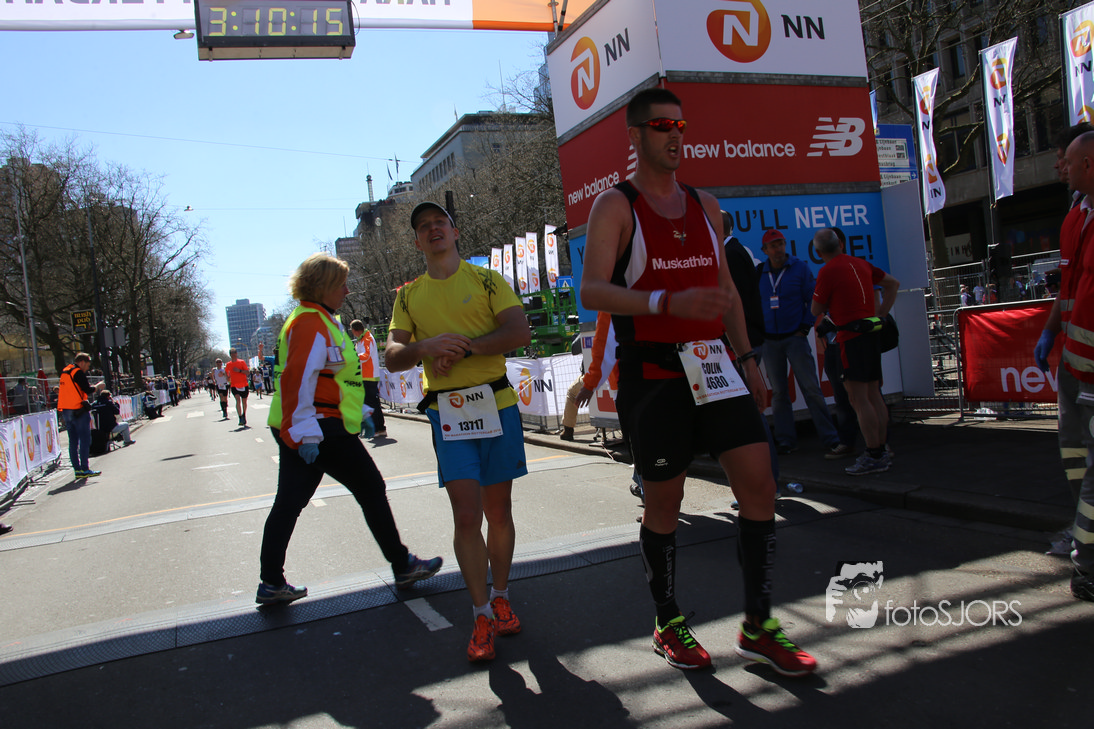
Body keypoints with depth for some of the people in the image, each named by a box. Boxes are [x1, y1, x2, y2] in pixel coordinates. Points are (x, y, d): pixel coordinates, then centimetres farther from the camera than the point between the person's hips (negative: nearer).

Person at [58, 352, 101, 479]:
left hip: (65, 410, 8)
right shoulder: (79, 373, -11)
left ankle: (77, 469, 11)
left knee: (73, 441, 9)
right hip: (79, 410, -8)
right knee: (84, 440, -4)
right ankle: (84, 469, -6)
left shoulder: (64, 372, 16)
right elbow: (87, 390, -14)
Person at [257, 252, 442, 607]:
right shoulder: (312, 323, -14)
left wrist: (359, 412, 30)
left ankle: (272, 583, 15)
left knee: (288, 503, 10)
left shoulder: (321, 321, 20)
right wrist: (305, 432, -27)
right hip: (323, 429, -10)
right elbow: (299, 378, -24)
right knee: (372, 491, 1)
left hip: (298, 432, 10)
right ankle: (403, 566, 11)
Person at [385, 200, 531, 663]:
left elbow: (520, 332, -6)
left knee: (498, 512, 8)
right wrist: (426, 347, -17)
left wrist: (465, 346, -15)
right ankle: (482, 616, 6)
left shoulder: (486, 280, 6)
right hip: (447, 413, 1)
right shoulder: (409, 295, 13)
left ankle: (500, 598, 26)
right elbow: (392, 357, 4)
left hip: (497, 404, 0)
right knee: (466, 516, -6)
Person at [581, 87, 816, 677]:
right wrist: (670, 303, -28)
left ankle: (758, 627, 12)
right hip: (651, 374, -5)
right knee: (664, 502, 5)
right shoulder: (614, 205, -3)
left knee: (759, 483, -2)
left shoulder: (704, 205, 16)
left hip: (712, 367, 5)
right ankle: (668, 625, 25)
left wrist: (745, 356, 14)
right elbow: (592, 291, -16)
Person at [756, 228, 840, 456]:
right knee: (778, 393, 6)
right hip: (769, 341, 3)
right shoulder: (759, 272, 5)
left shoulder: (800, 267, 0)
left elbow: (812, 300, 2)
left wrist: (805, 327, -4)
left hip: (795, 337, -2)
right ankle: (786, 441, 13)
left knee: (811, 388, -5)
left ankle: (830, 438, 0)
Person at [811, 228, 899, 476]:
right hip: (871, 332, 8)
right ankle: (880, 450, 18)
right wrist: (880, 313, 22)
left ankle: (874, 456, -7)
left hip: (852, 336, -8)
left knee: (858, 398, -7)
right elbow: (893, 283, 25)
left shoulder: (828, 271, -9)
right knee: (873, 395, 12)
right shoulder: (861, 264, 13)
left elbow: (816, 310, -2)